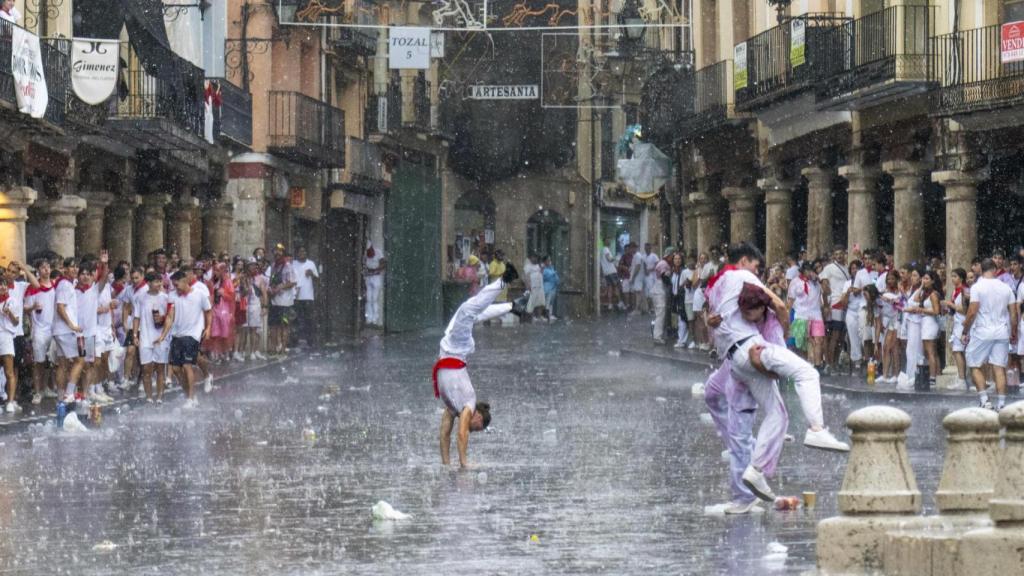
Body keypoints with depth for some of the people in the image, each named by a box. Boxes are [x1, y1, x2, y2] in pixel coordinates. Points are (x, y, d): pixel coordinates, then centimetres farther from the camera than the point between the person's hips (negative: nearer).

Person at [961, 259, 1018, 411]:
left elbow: (972, 312, -12)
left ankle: (984, 400, -5)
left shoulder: (977, 287, -7)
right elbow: (1014, 314, 7)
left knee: (975, 366, 8)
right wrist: (1013, 333, 18)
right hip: (1002, 333, 3)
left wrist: (965, 332, -2)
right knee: (999, 368, 4)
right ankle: (1001, 404, 0)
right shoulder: (1006, 288, 5)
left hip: (982, 333, -3)